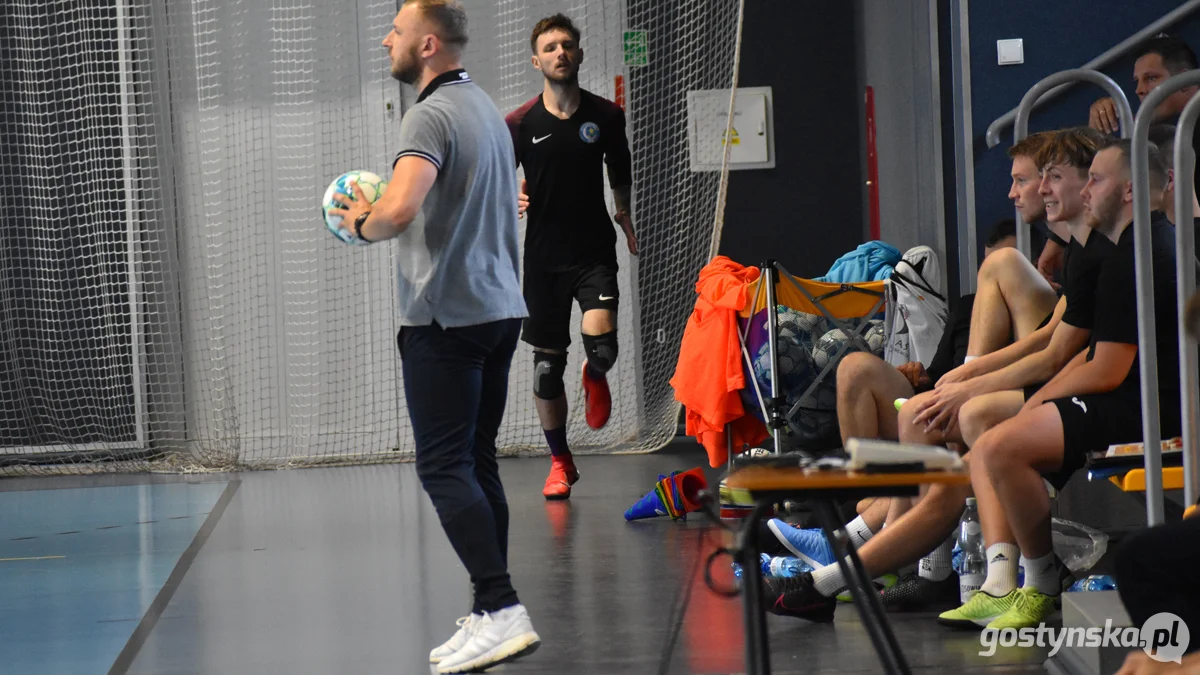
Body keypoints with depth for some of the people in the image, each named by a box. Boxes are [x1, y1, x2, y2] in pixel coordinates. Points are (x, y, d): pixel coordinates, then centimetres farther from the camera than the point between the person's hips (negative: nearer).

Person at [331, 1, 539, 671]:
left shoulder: (432, 116, -14)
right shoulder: (486, 108, 17)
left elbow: (399, 210, -29)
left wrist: (363, 222, -8)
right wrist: (379, 212, 21)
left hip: (446, 317, -9)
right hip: (500, 309, 9)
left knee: (445, 468, -9)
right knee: (479, 466, 12)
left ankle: (505, 610, -17)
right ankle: (490, 618, 13)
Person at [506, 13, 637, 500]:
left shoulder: (606, 116, 0)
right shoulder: (519, 123, -4)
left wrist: (623, 211, 12)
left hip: (594, 251, 0)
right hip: (544, 256, 0)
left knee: (601, 342, -22)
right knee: (547, 364, 4)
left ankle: (595, 378, 18)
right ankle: (560, 462, 23)